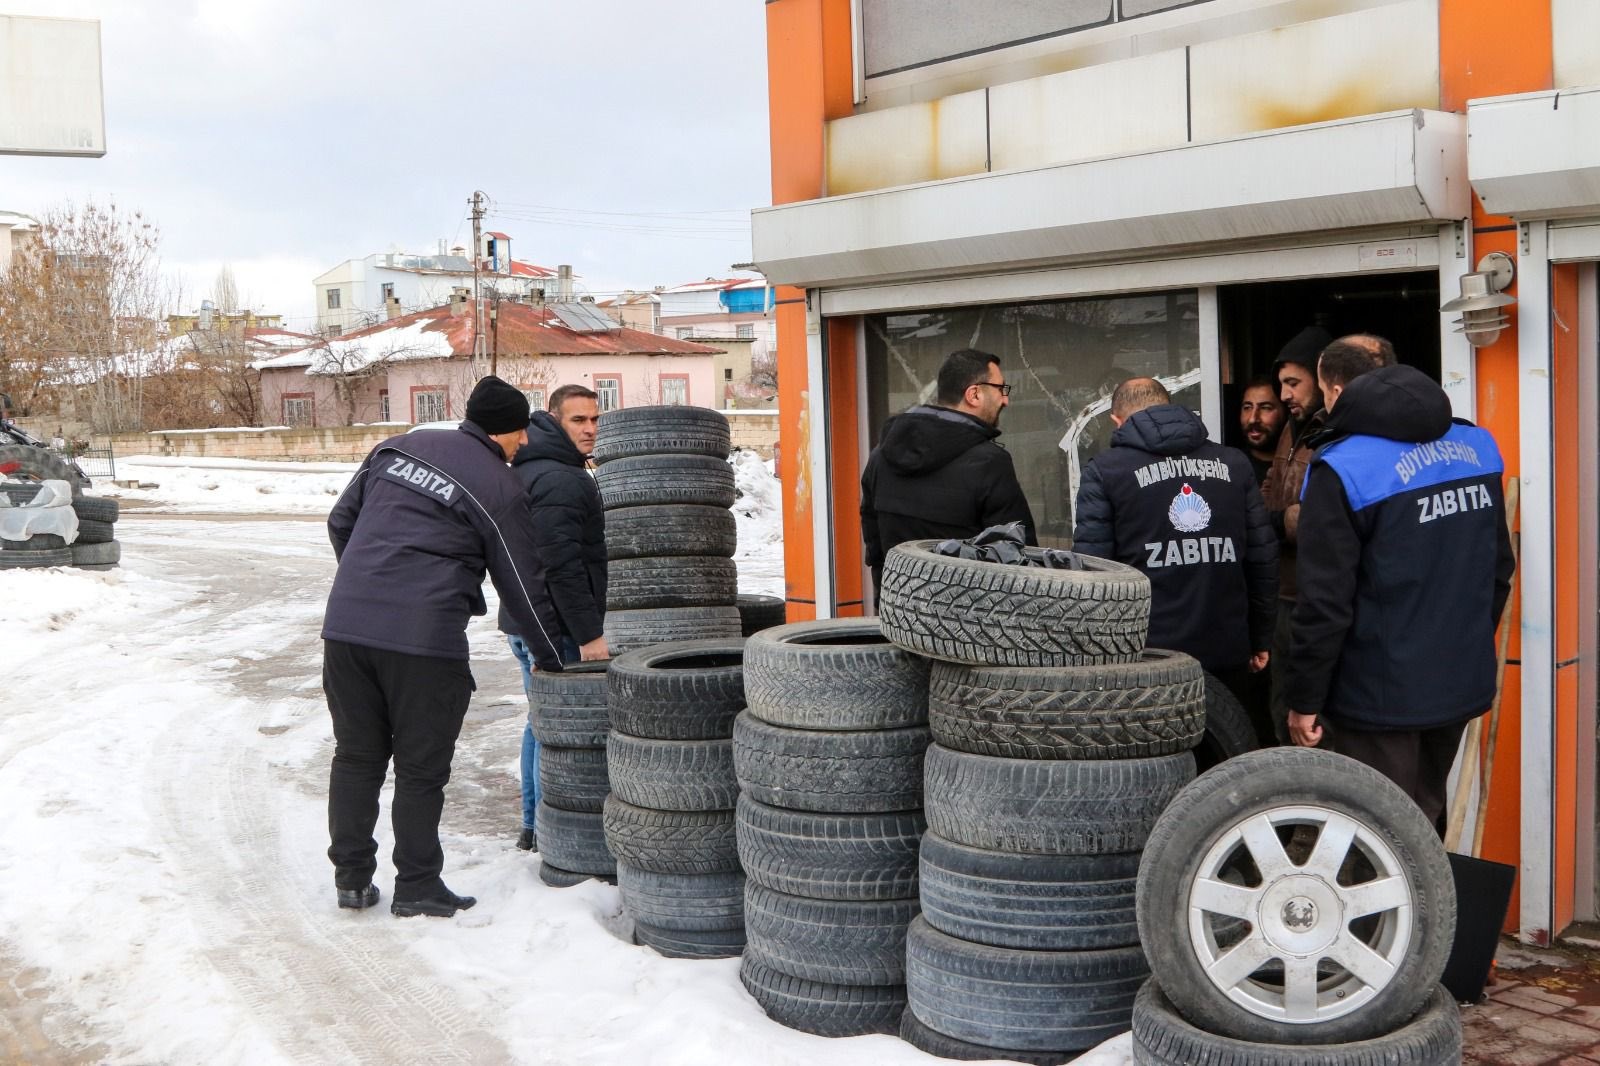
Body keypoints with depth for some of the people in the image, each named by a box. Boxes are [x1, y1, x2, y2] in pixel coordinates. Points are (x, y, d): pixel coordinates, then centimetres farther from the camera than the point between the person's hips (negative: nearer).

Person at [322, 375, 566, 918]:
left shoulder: (395, 448, 15)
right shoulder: (500, 488, 0)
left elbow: (340, 521, 21)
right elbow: (524, 587, 4)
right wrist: (552, 659, 17)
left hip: (346, 624, 5)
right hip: (424, 639, -5)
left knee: (356, 756, 15)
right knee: (420, 768, 7)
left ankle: (352, 877, 21)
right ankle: (416, 886, 14)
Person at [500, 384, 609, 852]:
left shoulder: (530, 470, 16)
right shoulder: (560, 480, -19)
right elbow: (562, 566, -25)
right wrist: (589, 634, -22)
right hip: (554, 626, -11)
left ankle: (534, 825, 27)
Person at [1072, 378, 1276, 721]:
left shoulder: (1105, 470, -1)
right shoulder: (1233, 462, 10)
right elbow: (1263, 556, 9)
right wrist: (1260, 640, 18)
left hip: (1147, 654, -3)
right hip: (1228, 653, 3)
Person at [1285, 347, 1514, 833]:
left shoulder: (1341, 469, -17)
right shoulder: (1475, 444, 5)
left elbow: (1325, 602, -18)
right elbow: (1499, 565, 14)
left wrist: (1305, 699, -10)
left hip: (1381, 695, -7)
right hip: (1462, 682, 7)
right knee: (1426, 823, 21)